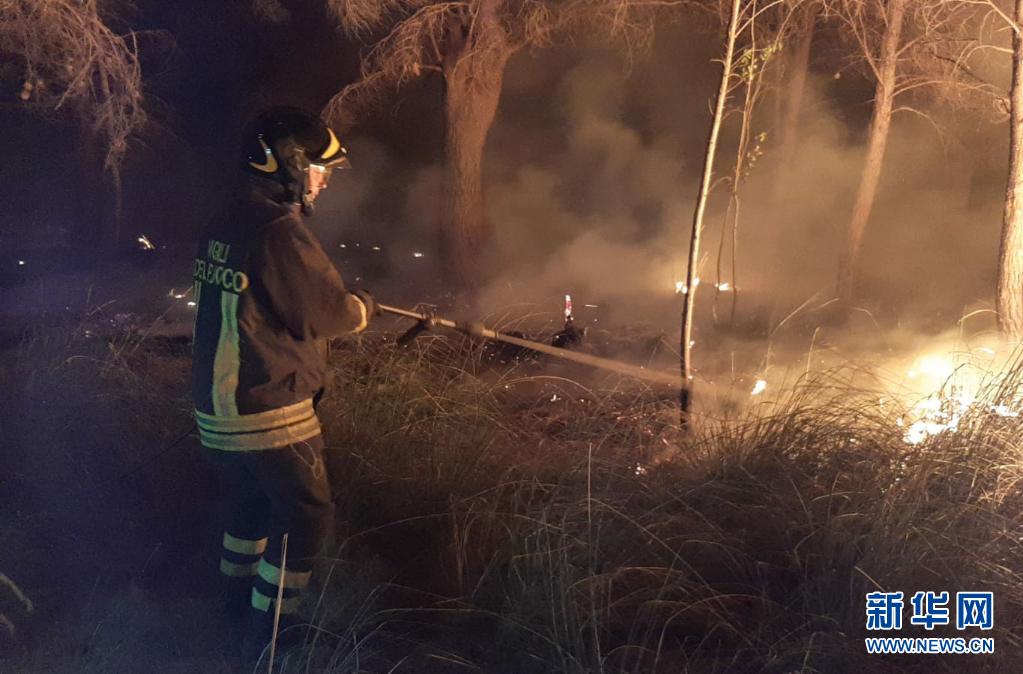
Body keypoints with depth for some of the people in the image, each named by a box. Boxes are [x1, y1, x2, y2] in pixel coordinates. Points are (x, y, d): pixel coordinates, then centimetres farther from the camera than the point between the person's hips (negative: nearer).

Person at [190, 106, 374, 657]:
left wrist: (340, 302, 9)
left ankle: (238, 598, 43)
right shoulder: (279, 231, -22)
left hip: (218, 406, 9)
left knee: (252, 499, 25)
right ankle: (270, 633, 13)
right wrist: (362, 306, 3)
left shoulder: (224, 226, 6)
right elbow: (329, 313, -18)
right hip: (268, 413, -9)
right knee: (306, 515, 4)